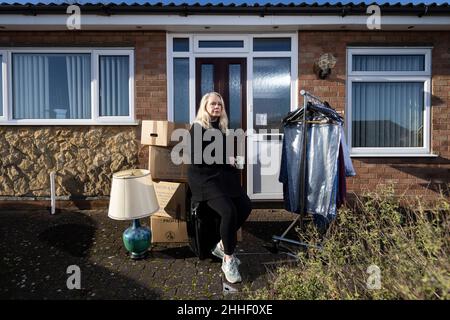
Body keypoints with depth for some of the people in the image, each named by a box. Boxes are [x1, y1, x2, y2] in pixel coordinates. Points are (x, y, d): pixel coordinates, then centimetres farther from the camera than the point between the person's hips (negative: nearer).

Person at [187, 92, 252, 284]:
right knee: (229, 211, -26)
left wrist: (230, 160, -1)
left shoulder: (221, 127, 17)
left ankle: (223, 246, 6)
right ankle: (228, 260, -8)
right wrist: (225, 160, -11)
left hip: (222, 174, 7)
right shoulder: (198, 128, -5)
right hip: (204, 177, -7)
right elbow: (197, 159, -14)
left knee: (246, 206, -12)